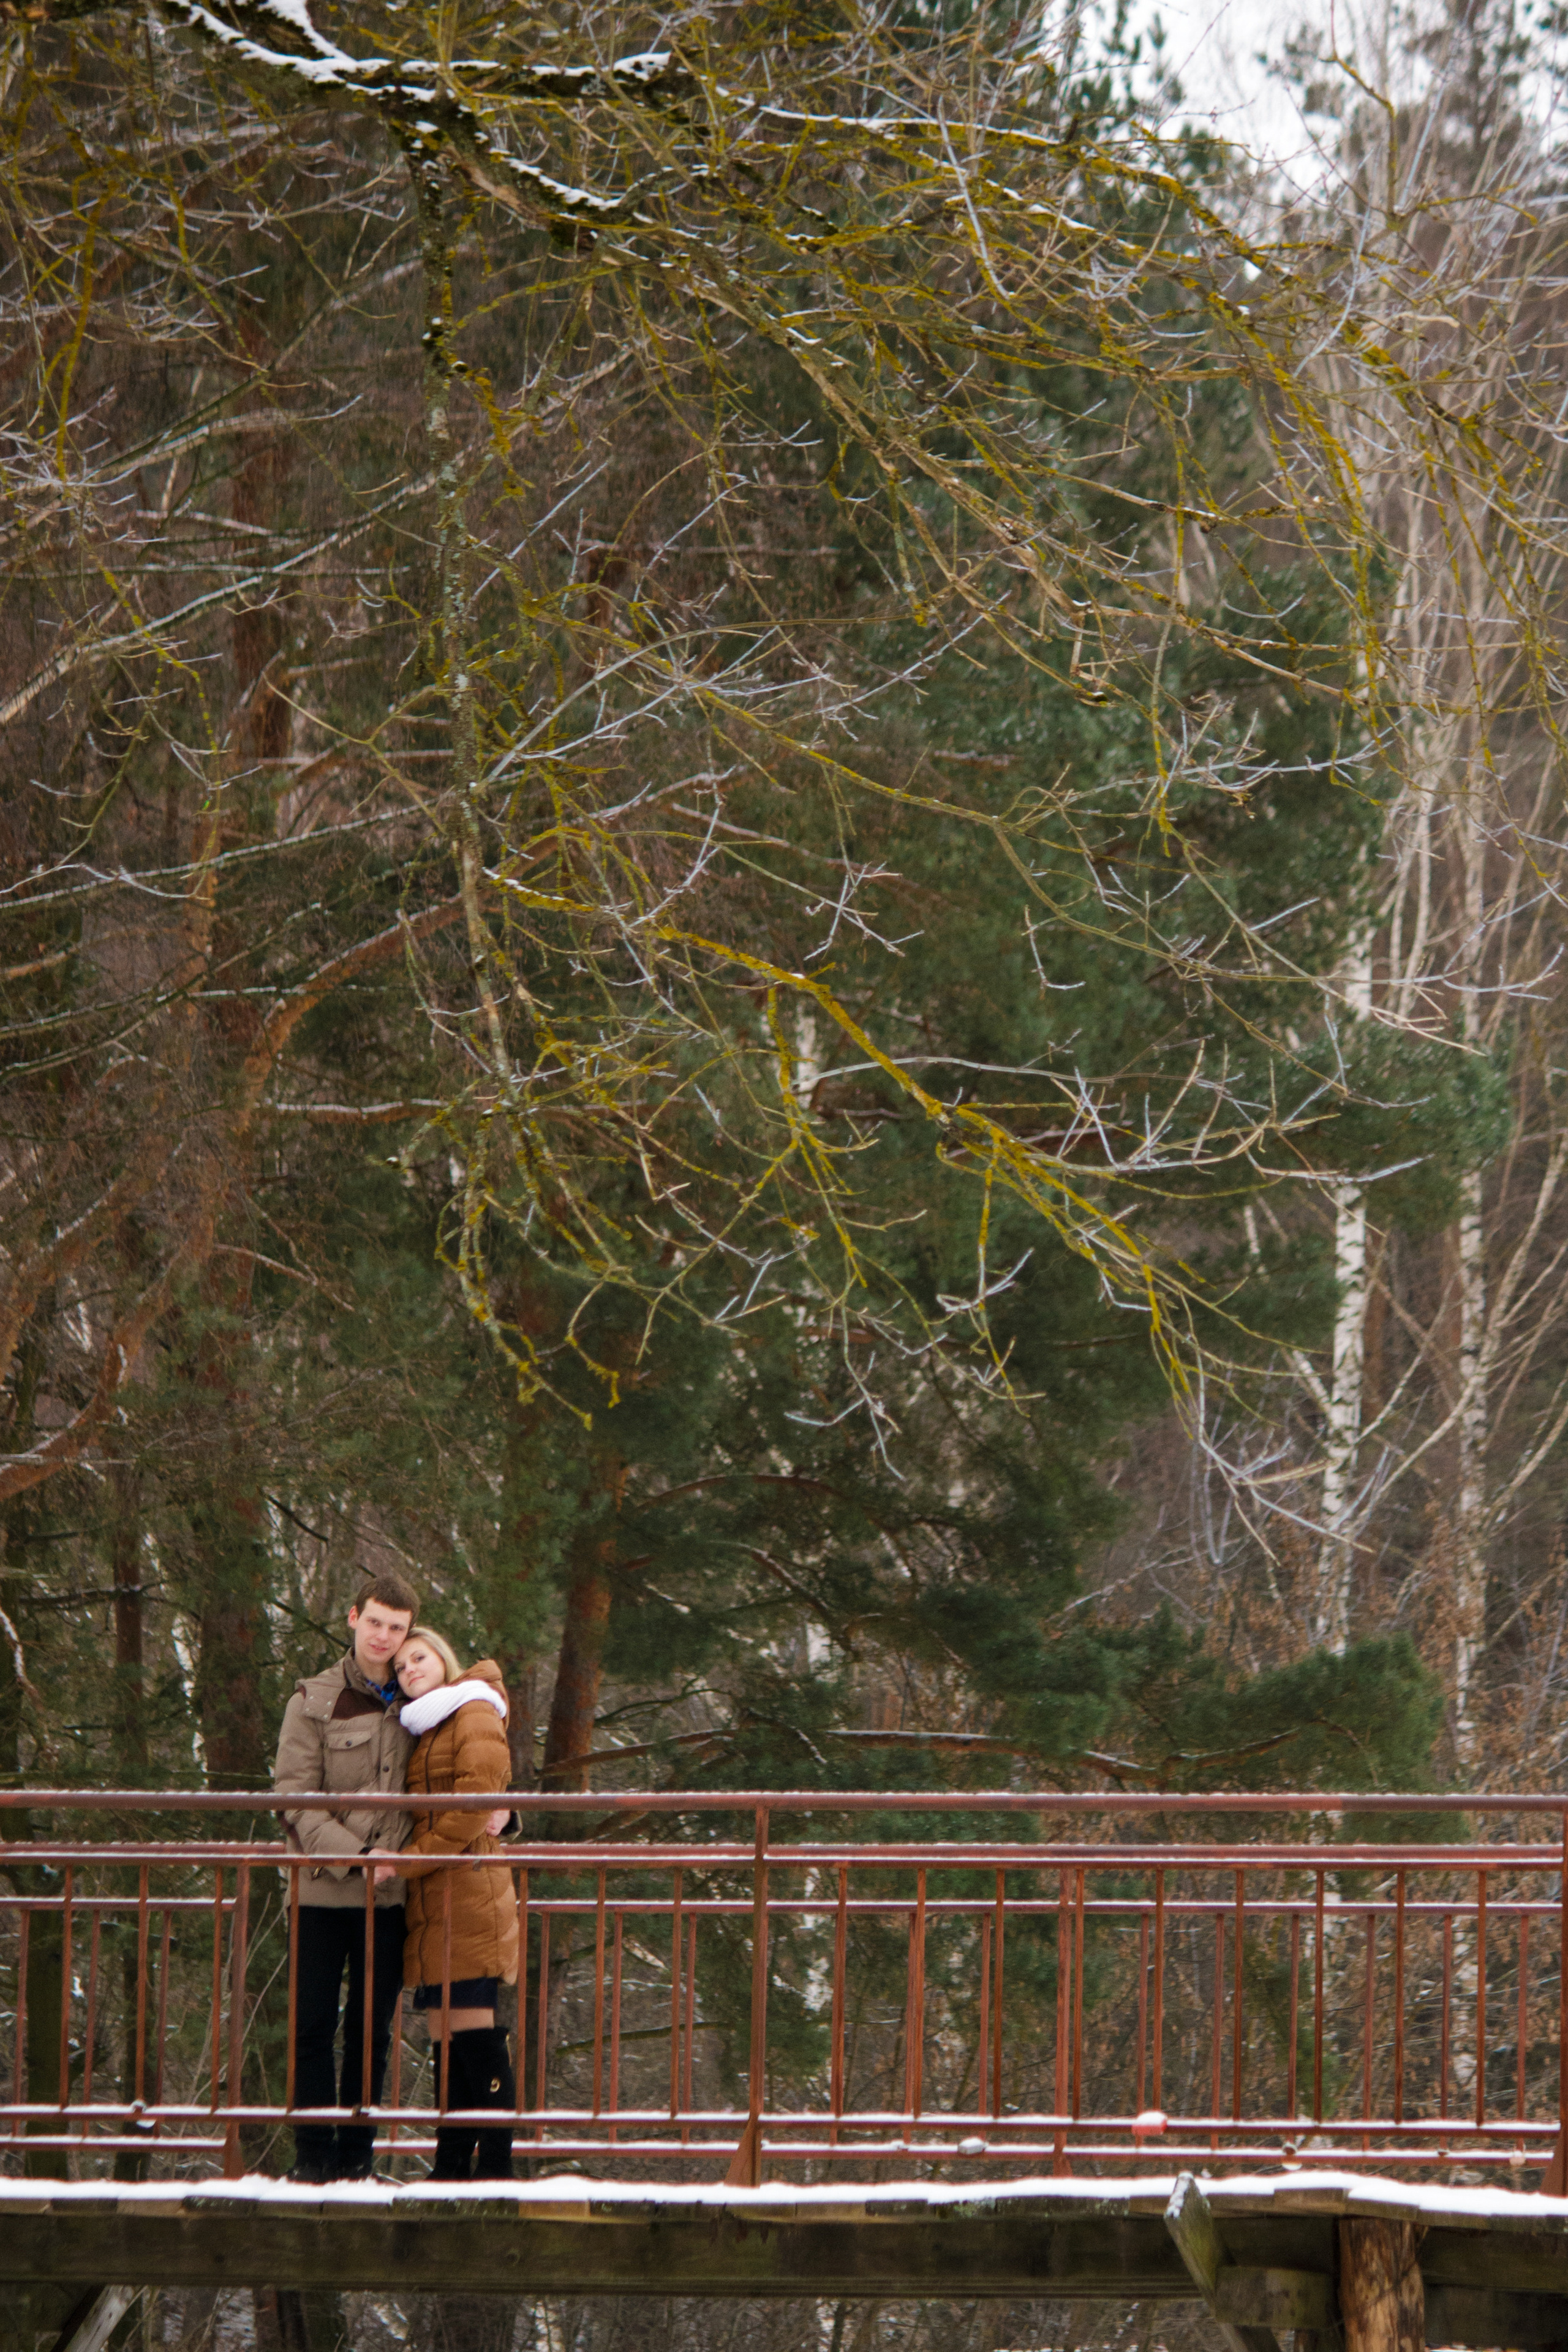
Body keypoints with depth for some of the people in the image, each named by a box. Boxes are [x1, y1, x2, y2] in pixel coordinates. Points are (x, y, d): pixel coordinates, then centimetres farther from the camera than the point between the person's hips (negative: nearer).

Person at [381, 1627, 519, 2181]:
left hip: (467, 1891, -9)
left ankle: (496, 2165, -13)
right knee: (444, 2036, 4)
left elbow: (474, 1807, -12)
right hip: (428, 1905, 9)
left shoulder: (474, 1715, -1)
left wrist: (411, 1860, -12)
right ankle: (452, 2165, 4)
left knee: (475, 2034, -12)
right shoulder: (422, 1729, 25)